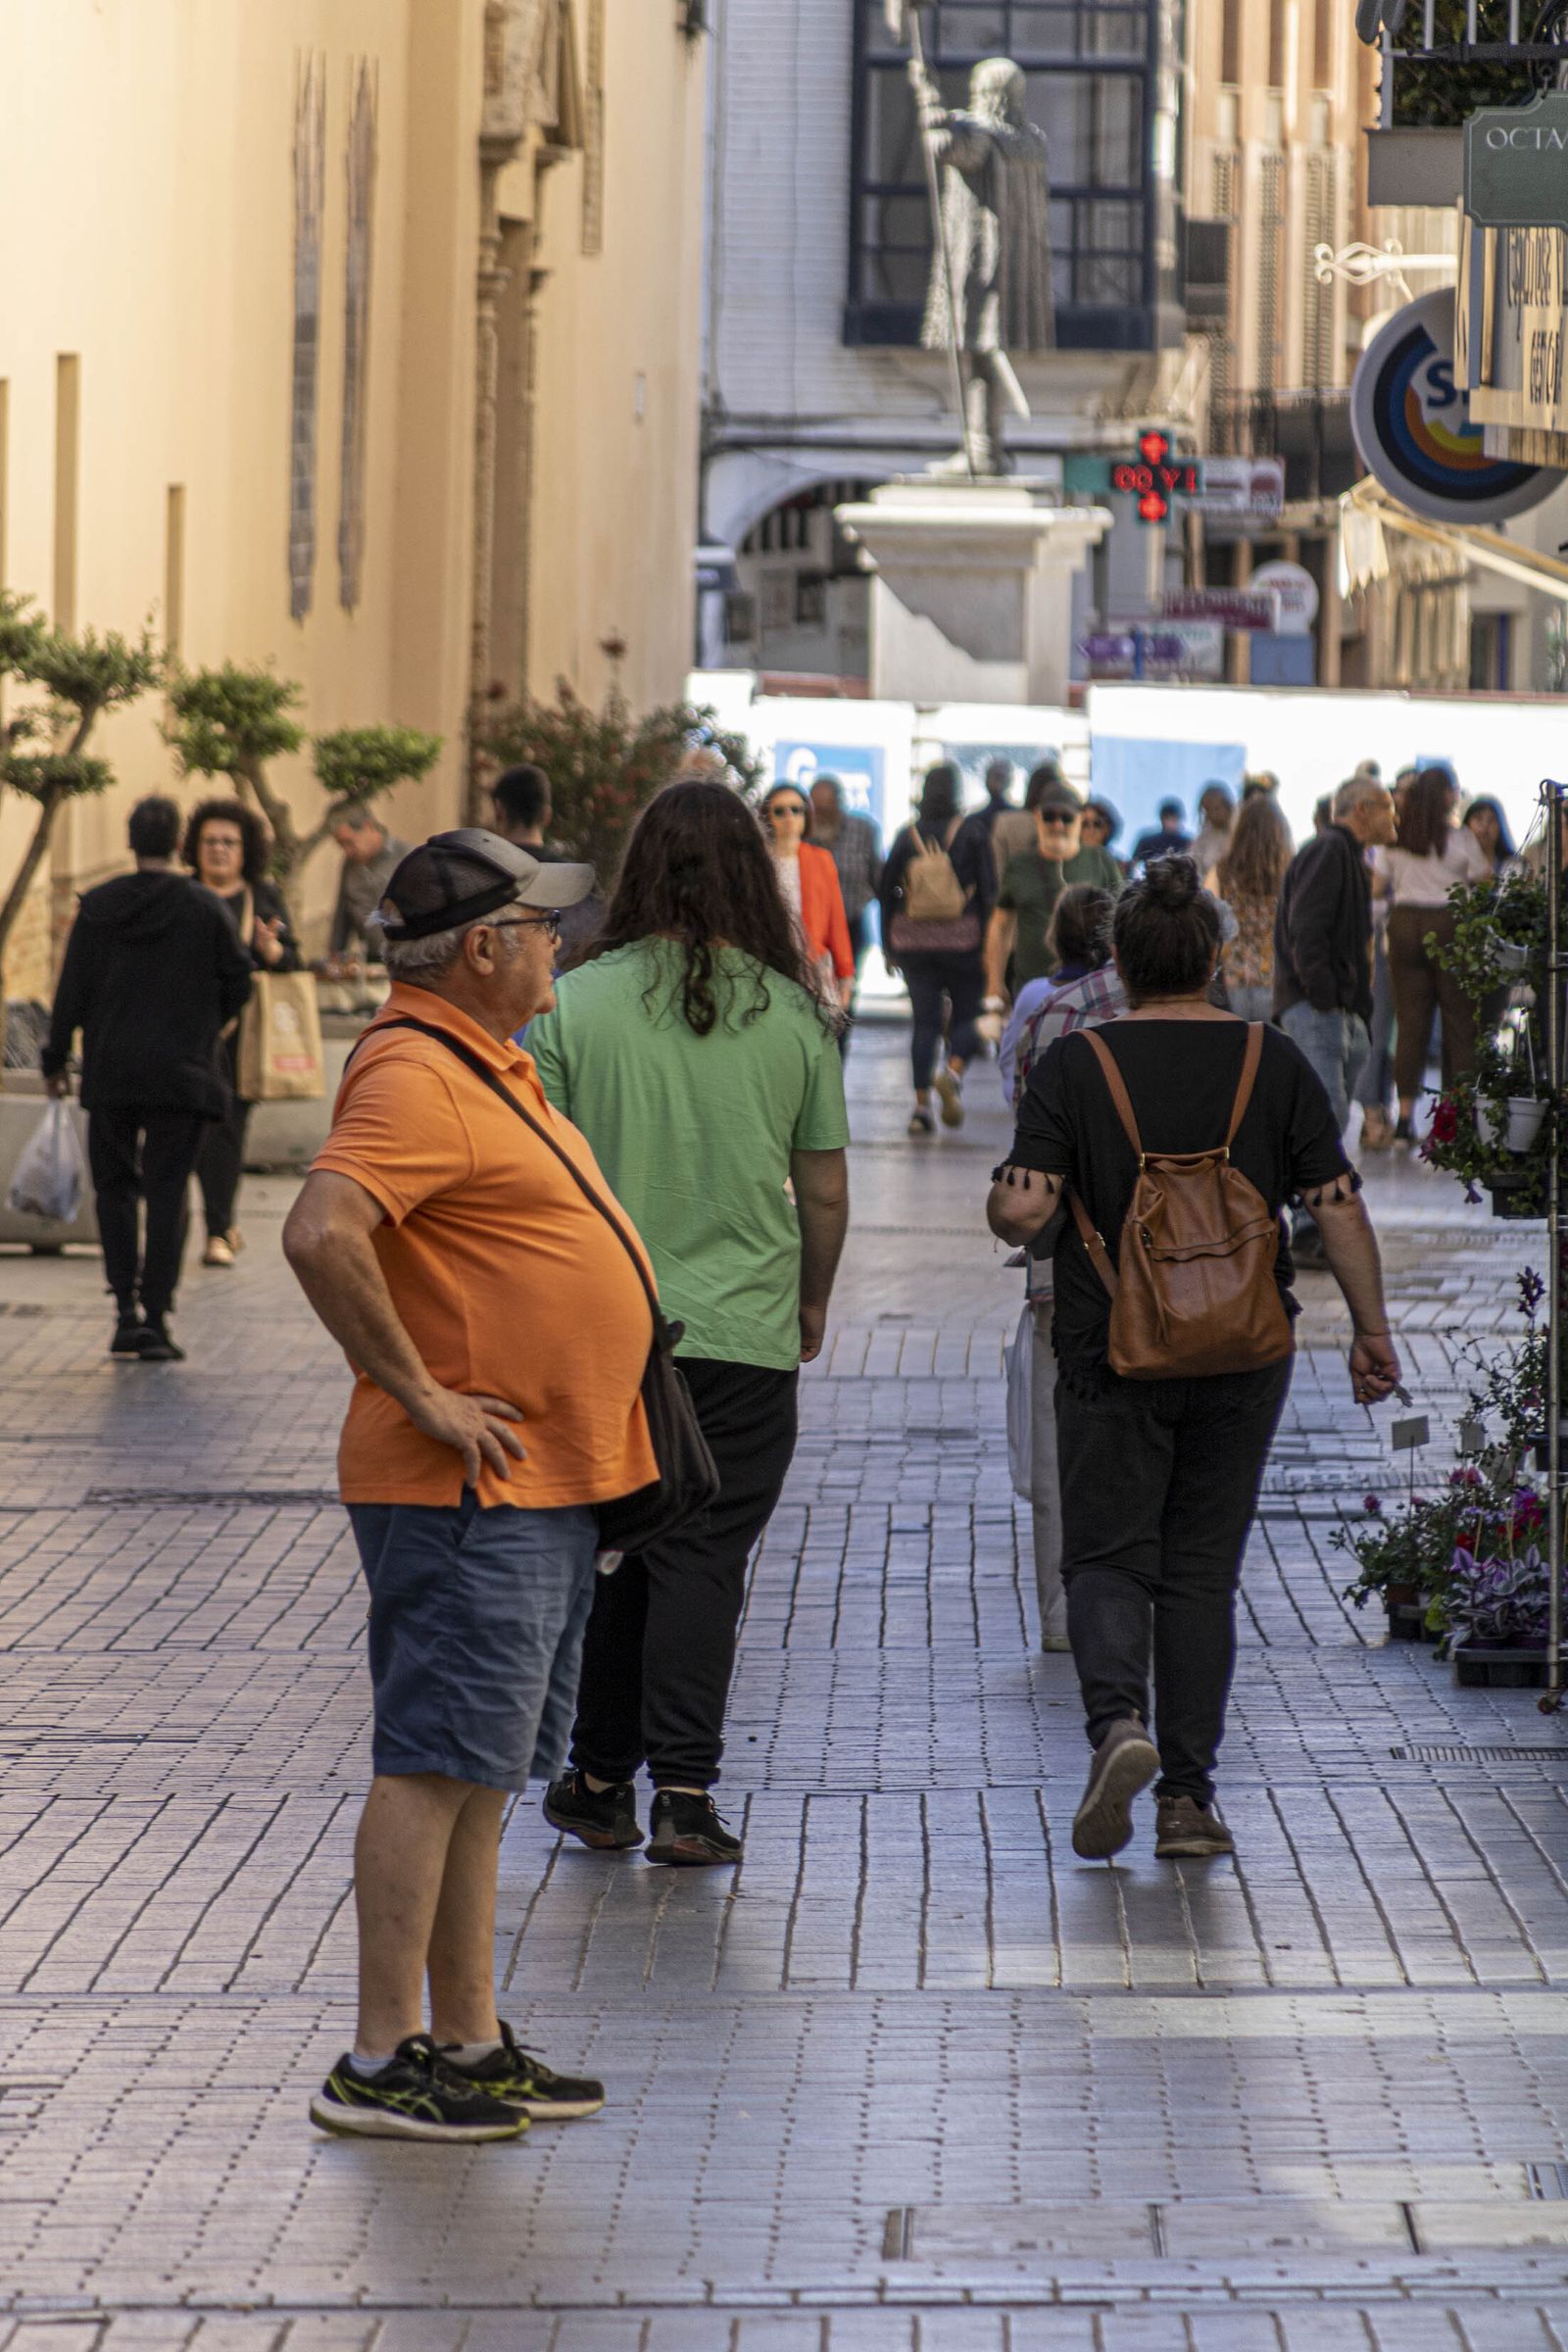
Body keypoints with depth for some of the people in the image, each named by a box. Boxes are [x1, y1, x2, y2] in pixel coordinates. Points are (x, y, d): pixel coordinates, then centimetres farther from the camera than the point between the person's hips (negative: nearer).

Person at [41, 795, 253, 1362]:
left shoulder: (97, 907, -1)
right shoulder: (205, 909, -5)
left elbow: (72, 990, 0)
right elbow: (238, 981, -1)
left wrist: (56, 1059, 8)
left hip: (110, 1071, 1)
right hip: (181, 1074, -1)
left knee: (114, 1188, 13)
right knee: (167, 1193, 1)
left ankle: (126, 1306, 3)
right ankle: (155, 1318, -5)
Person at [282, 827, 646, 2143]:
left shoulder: (490, 1064, 16)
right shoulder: (417, 1078, -17)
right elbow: (322, 1235, -32)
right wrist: (419, 1395, -24)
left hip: (545, 1491, 10)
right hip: (471, 1494, -10)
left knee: (477, 1776, 13)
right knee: (437, 1765, -9)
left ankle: (469, 2042, 18)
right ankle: (380, 2066, -7)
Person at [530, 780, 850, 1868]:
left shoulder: (575, 1004, -6)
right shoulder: (793, 1014, -3)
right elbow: (826, 1188, 4)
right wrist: (813, 1300, 21)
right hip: (744, 1331, 0)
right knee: (705, 1560, 2)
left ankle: (601, 1780, 22)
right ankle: (684, 1790, -6)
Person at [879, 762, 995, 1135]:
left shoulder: (907, 837, 3)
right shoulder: (972, 837, -4)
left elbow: (888, 892, 6)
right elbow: (987, 894, -7)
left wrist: (889, 946, 13)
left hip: (913, 943, 2)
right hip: (961, 940, -2)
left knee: (925, 1021, 7)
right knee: (966, 1016, 8)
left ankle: (921, 1104, 1)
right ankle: (953, 1070, -21)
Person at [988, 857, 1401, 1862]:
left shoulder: (1075, 1064, -6)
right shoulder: (1274, 1063, -1)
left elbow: (1022, 1211, -13)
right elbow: (1340, 1208, -3)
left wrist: (999, 1206, 10)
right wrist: (1372, 1331, 6)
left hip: (1113, 1354, -2)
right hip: (1243, 1356, 2)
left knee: (1108, 1557, 7)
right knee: (1203, 1571, 10)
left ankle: (1117, 1718, -21)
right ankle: (1189, 1795, 8)